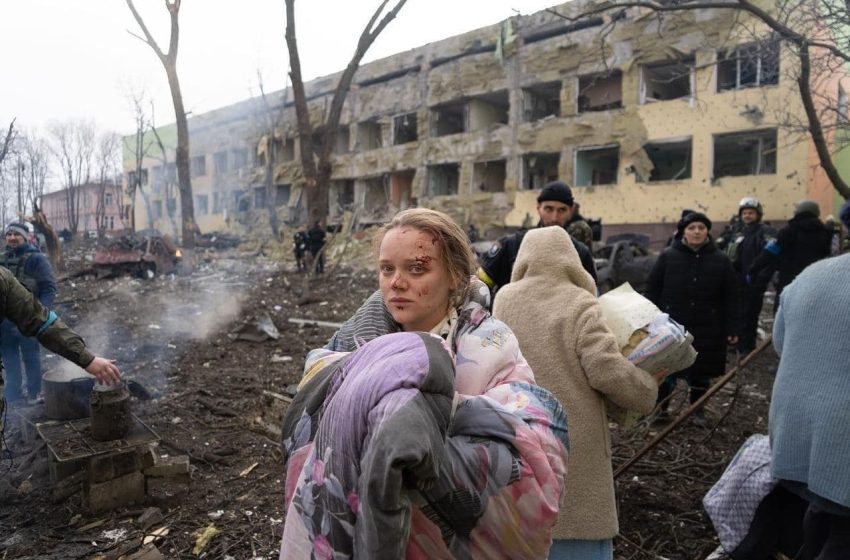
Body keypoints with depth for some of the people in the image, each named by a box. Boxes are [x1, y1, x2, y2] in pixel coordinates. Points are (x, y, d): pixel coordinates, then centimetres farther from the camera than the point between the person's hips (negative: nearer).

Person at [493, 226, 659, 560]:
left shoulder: (503, 300, 3)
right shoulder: (580, 303, -9)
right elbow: (607, 371, -15)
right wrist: (649, 389, 1)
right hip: (573, 440, -3)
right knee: (578, 525, 8)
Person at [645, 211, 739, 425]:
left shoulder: (721, 260, 1)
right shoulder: (667, 256, -2)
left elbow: (730, 297, 2)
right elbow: (652, 289, 0)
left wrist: (731, 328, -2)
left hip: (707, 328, 1)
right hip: (671, 326, -1)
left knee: (701, 370, 11)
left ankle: (698, 409, 29)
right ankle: (660, 407, 24)